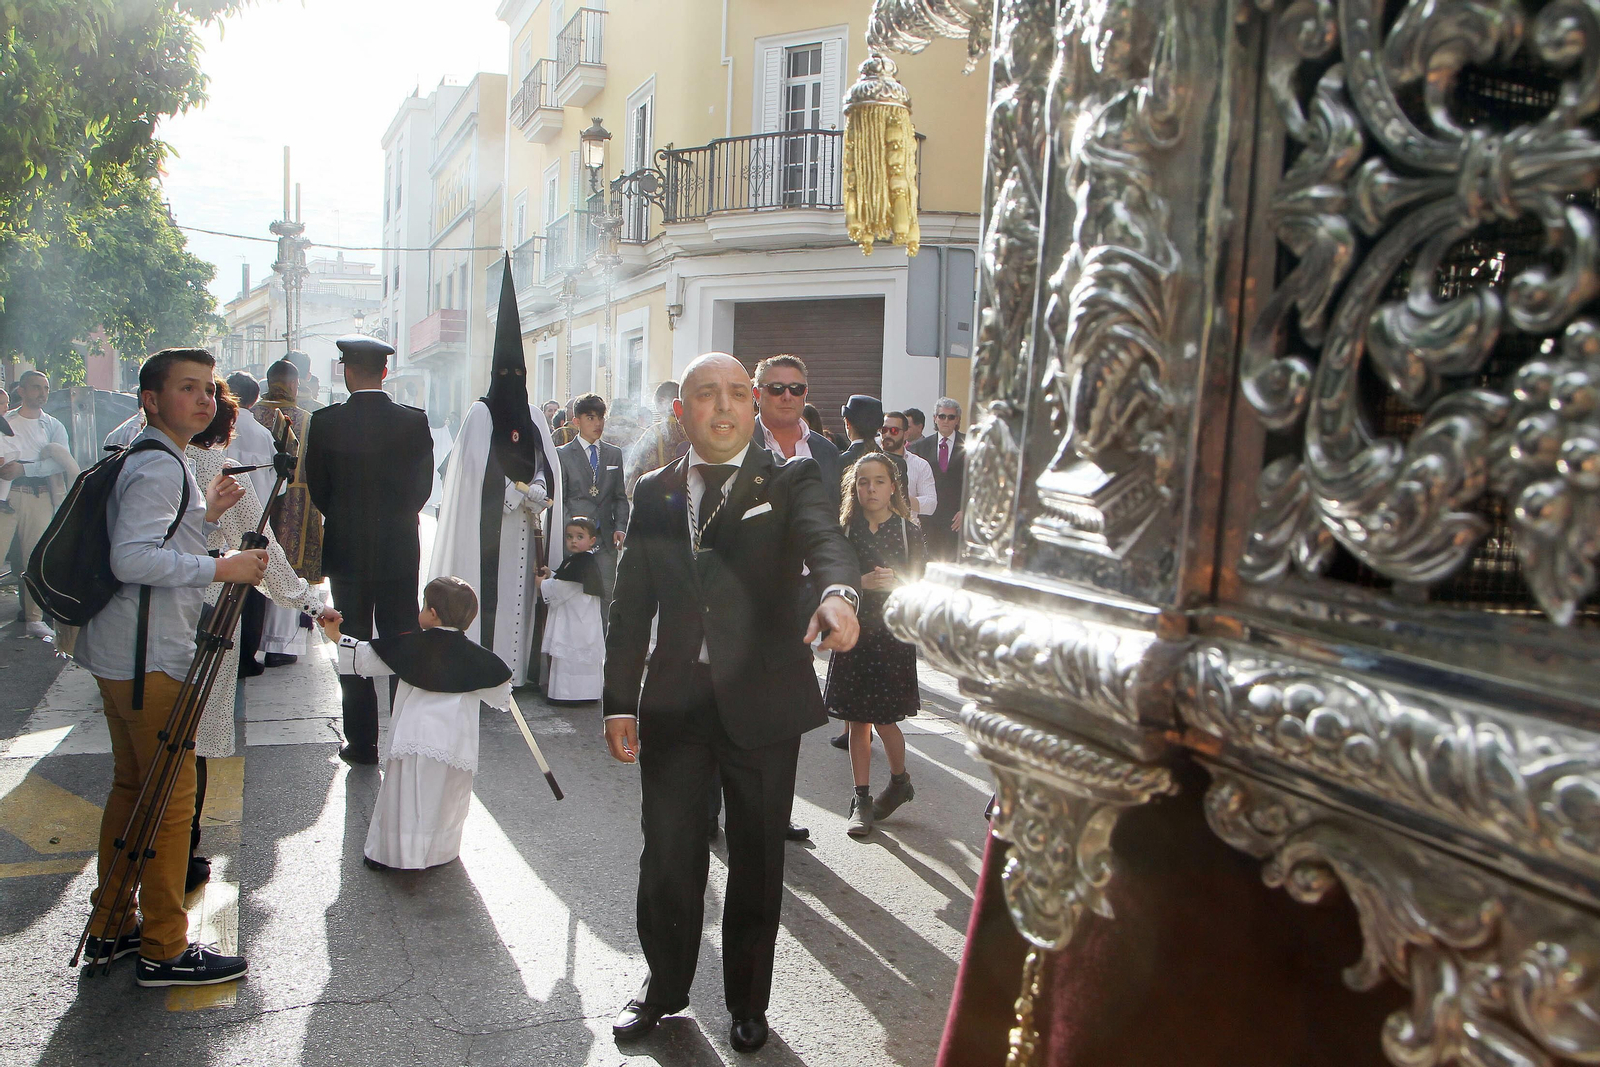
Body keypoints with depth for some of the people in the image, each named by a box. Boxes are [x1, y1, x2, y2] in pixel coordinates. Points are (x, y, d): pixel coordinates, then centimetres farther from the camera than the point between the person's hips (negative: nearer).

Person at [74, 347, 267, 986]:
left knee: (131, 787, 18)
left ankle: (110, 927, 30)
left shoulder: (157, 462, 18)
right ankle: (164, 951, 7)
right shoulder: (159, 467, -16)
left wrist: (205, 514, 13)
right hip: (150, 660, -11)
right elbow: (132, 559, -26)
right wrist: (220, 567, -23)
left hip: (120, 656, 11)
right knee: (172, 800, -3)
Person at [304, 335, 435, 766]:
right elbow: (423, 487, 1)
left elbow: (317, 488, 0)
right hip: (401, 552, 1)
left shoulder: (325, 422, -8)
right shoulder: (415, 421, -6)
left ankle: (362, 742, 11)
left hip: (346, 551, -1)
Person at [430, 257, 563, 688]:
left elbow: (549, 466, 9)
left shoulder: (534, 417, 15)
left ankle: (515, 664, 6)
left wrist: (533, 491, -10)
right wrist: (522, 492, -10)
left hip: (523, 527, 4)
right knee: (487, 592, -8)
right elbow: (478, 469, -8)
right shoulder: (480, 413, 1)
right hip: (487, 523, -4)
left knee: (520, 589, 1)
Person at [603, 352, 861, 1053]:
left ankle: (747, 1002, 32)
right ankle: (664, 987, 36)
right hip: (674, 703, 2)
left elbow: (824, 538, -23)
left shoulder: (789, 481, -1)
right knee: (667, 857, 11)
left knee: (757, 860, 11)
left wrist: (838, 591, -45)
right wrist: (620, 702, 4)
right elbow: (631, 605, 9)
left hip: (762, 702, -2)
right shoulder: (653, 493, 9)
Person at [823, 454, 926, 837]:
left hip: (893, 633, -2)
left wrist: (897, 583, -16)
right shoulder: (844, 530, 2)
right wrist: (863, 583, -17)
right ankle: (862, 799, 15)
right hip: (854, 632, 2)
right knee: (857, 719, 5)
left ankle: (899, 780, 25)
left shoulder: (908, 530, 0)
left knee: (883, 717, -2)